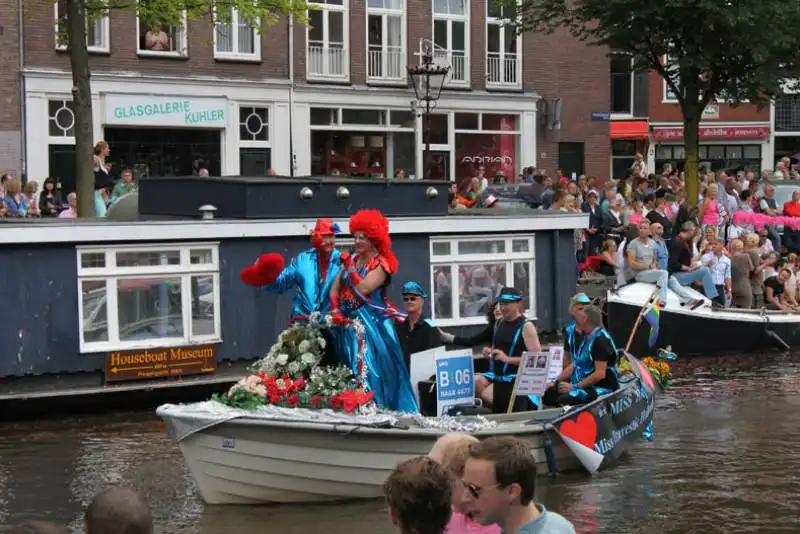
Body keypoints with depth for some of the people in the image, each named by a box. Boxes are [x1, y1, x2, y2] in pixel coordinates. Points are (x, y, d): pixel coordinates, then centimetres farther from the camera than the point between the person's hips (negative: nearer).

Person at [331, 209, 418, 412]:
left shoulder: (381, 264, -7)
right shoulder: (351, 259, 12)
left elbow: (362, 289, -19)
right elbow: (335, 288, 8)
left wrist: (350, 267, -13)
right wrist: (336, 309, -7)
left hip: (373, 323, -6)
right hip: (351, 322, 6)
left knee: (376, 368, -8)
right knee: (356, 369, 6)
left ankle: (381, 410, -5)